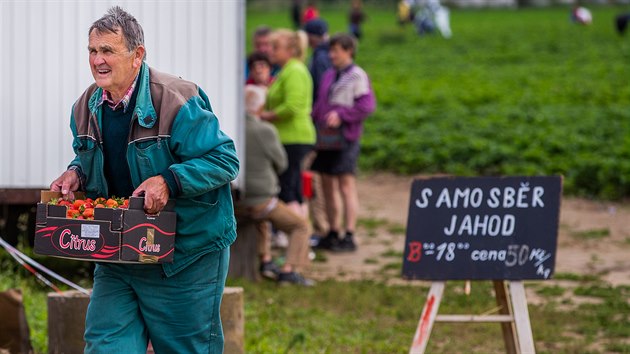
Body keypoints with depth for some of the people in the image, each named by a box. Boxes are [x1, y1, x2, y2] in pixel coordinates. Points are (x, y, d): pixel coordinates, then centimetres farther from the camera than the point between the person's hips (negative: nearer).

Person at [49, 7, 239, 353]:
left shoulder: (177, 101, -19)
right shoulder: (87, 108, 3)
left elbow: (224, 159, -17)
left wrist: (168, 181, -28)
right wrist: (76, 173, -1)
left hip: (185, 257, -6)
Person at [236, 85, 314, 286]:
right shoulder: (265, 131, -15)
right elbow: (280, 164, 0)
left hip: (235, 203, 5)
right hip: (261, 200, -5)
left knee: (260, 220, 38)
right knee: (300, 227, 13)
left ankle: (265, 261, 30)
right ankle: (289, 271, -3)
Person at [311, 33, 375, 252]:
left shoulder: (357, 75, -5)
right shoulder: (329, 76, 17)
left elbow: (367, 105, -13)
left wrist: (341, 115, -18)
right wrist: (313, 120, 6)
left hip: (345, 136, -8)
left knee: (346, 185, -7)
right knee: (327, 185, 10)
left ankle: (349, 236, -6)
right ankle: (332, 234, 17)